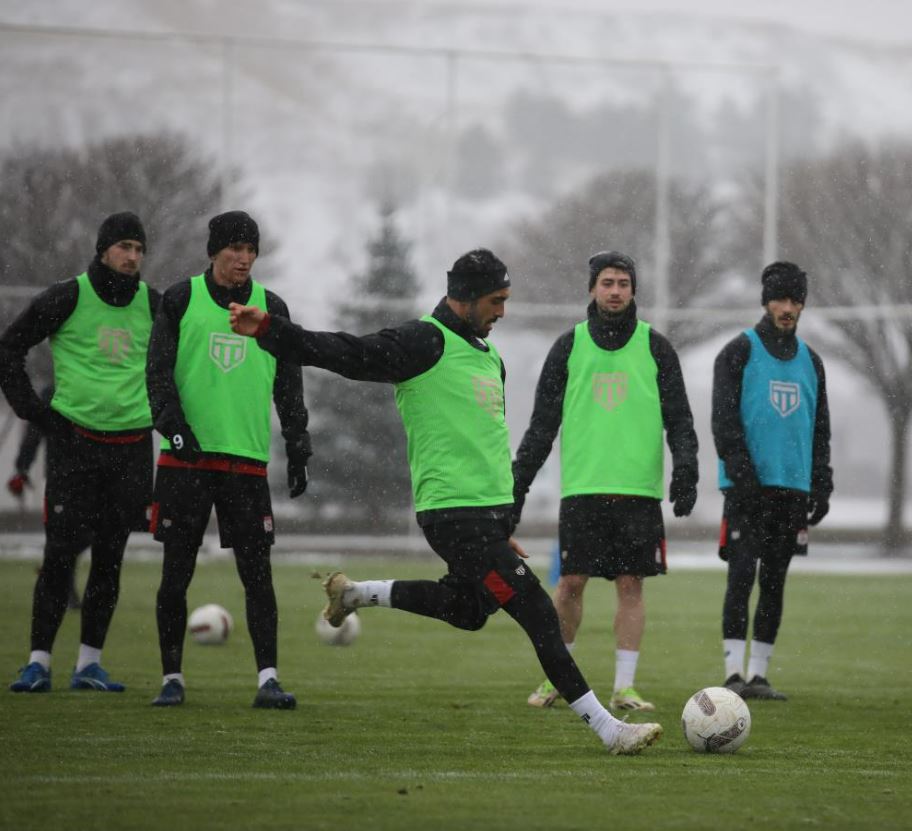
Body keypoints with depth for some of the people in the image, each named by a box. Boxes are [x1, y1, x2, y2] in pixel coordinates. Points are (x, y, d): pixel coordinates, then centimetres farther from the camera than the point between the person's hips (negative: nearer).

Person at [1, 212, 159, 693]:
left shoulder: (152, 304, 5)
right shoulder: (68, 297, -5)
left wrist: (162, 411, 12)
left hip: (131, 444, 4)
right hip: (74, 440, -4)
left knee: (110, 558, 5)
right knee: (60, 553, -7)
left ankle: (89, 664, 12)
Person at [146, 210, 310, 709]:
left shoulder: (271, 309, 11)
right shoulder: (181, 301, 4)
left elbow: (288, 387, 14)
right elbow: (158, 372, 0)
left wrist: (297, 451, 7)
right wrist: (175, 429, -14)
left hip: (247, 461, 1)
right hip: (185, 457, -1)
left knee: (257, 573, -6)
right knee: (176, 572, 2)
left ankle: (267, 679, -8)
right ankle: (172, 677, 12)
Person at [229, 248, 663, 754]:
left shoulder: (488, 356, 18)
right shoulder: (425, 343, -10)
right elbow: (345, 355, -17)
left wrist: (502, 527, 28)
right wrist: (266, 329, -30)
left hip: (489, 509, 10)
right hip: (453, 511, -10)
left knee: (467, 611, 25)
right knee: (538, 615, -11)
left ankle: (358, 593, 39)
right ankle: (607, 728, -10)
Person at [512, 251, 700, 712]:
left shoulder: (655, 348, 7)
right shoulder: (569, 346, 8)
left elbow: (679, 419, 6)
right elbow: (543, 423, 10)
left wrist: (686, 473, -8)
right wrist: (517, 483, 4)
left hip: (639, 488, 0)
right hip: (582, 486, 0)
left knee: (631, 585, -2)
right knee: (570, 583, -2)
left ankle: (624, 687, 3)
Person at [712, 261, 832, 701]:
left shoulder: (810, 361, 15)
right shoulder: (738, 352, 0)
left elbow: (820, 428, 18)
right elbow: (723, 418, -8)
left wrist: (821, 487, 10)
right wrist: (741, 474, -17)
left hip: (793, 486, 5)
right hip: (748, 485, -5)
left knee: (775, 581, 5)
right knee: (742, 574, -12)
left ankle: (758, 675, 9)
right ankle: (734, 672, -12)